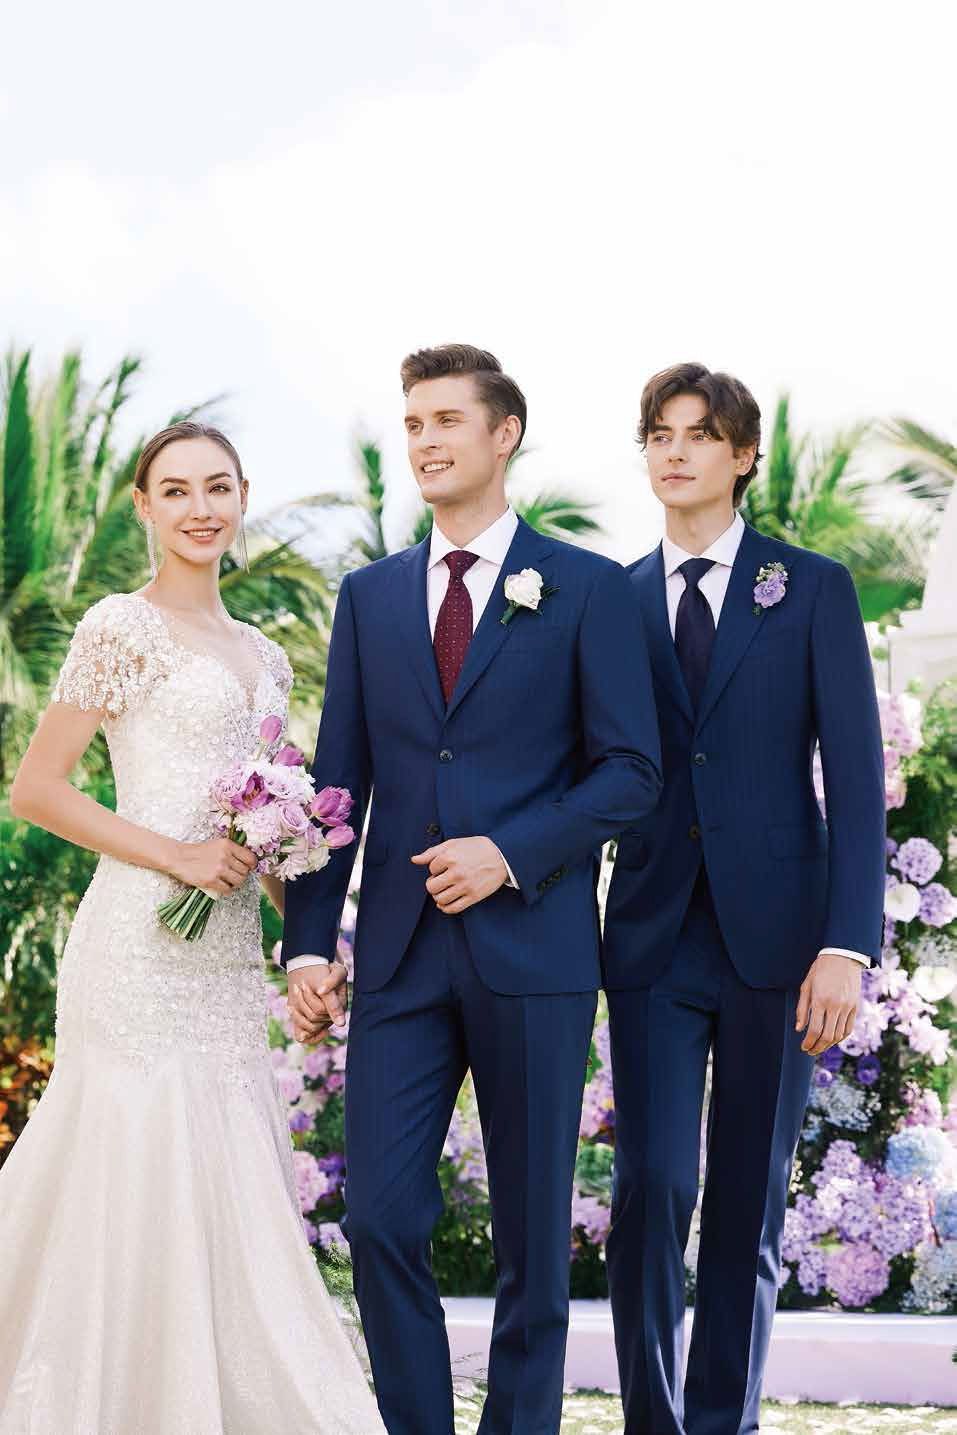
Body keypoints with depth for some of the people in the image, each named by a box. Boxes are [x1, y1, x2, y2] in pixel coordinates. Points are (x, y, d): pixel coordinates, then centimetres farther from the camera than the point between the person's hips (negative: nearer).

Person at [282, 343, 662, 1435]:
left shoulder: (588, 589, 2)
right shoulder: (370, 596, 12)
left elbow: (630, 770, -1)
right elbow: (338, 777, 10)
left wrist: (510, 852, -15)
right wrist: (308, 942, 2)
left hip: (530, 947, -2)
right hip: (402, 954, 3)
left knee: (532, 1230, 6)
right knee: (380, 1218, -3)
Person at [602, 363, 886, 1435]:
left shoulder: (813, 590, 3)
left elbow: (856, 780, -2)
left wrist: (848, 945, -12)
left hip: (775, 935, -1)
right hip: (656, 942, 1)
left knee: (750, 1203, 5)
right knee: (653, 1186, -9)